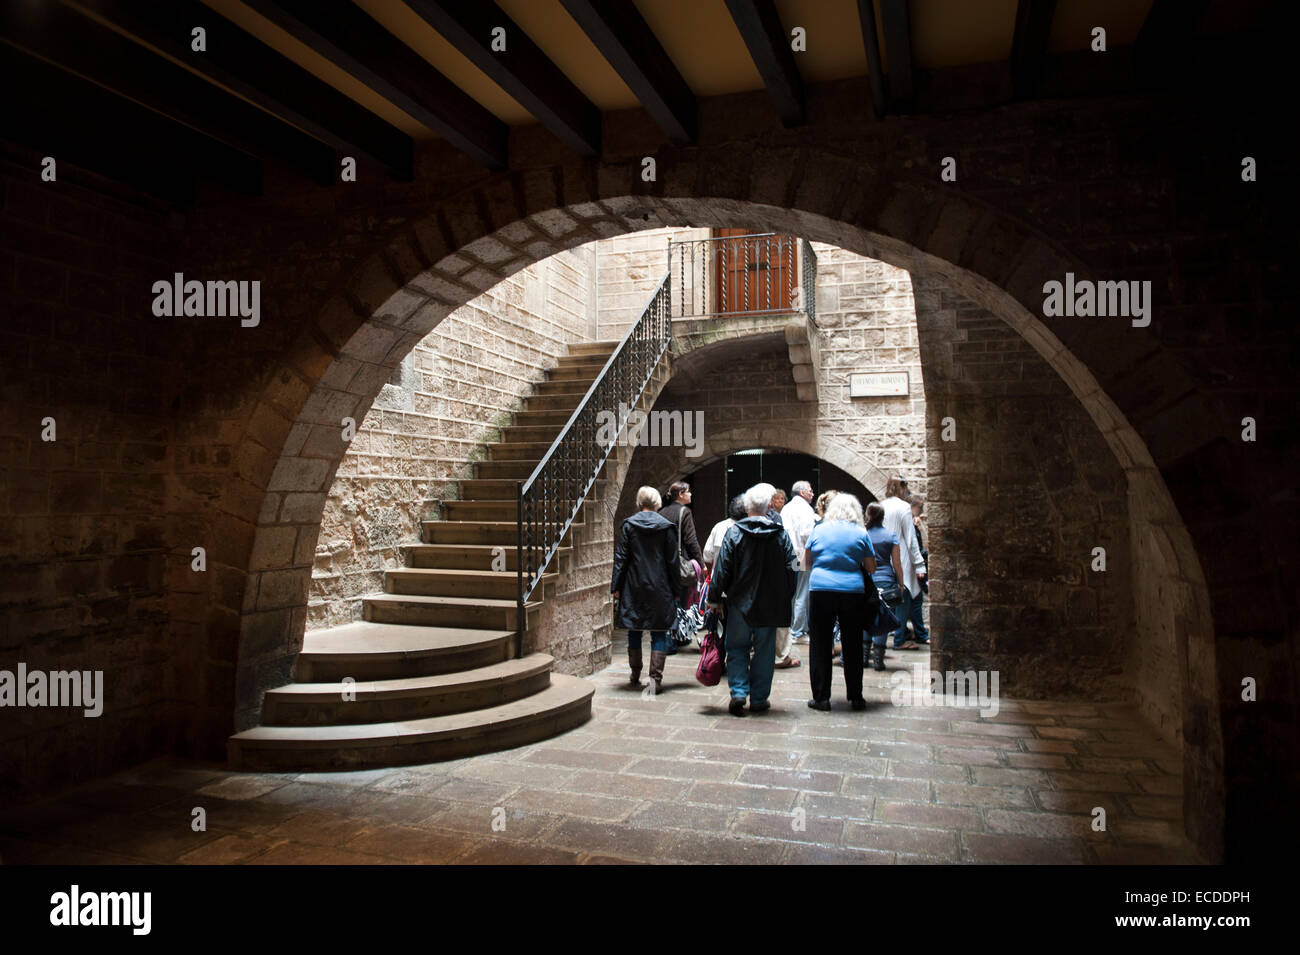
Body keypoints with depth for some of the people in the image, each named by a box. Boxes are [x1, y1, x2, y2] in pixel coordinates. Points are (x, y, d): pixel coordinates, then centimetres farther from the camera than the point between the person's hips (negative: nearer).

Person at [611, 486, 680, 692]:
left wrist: (616, 586, 3)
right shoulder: (667, 526, -2)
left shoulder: (628, 525, -1)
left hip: (634, 587, 1)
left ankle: (635, 675, 20)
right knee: (659, 633, 4)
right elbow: (672, 561, 1)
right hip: (660, 589, -1)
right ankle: (656, 678, -3)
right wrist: (675, 590, 7)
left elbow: (621, 558, -2)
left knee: (634, 631, 13)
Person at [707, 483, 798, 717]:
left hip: (739, 602, -1)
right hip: (771, 605, 1)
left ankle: (738, 692, -2)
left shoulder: (734, 533, -8)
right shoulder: (780, 535, -2)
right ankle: (759, 699, 16)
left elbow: (722, 569, -7)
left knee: (737, 648, 11)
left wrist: (714, 598, 2)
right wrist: (785, 601, 11)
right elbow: (789, 571, 1)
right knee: (764, 651, 11)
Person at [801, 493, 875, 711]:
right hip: (853, 592, 1)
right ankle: (856, 697, 18)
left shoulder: (818, 530, 5)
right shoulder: (861, 534, 3)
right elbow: (871, 568, 8)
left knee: (820, 645, 6)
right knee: (853, 646, 10)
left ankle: (821, 697, 7)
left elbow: (807, 562, 13)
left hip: (820, 590, 0)